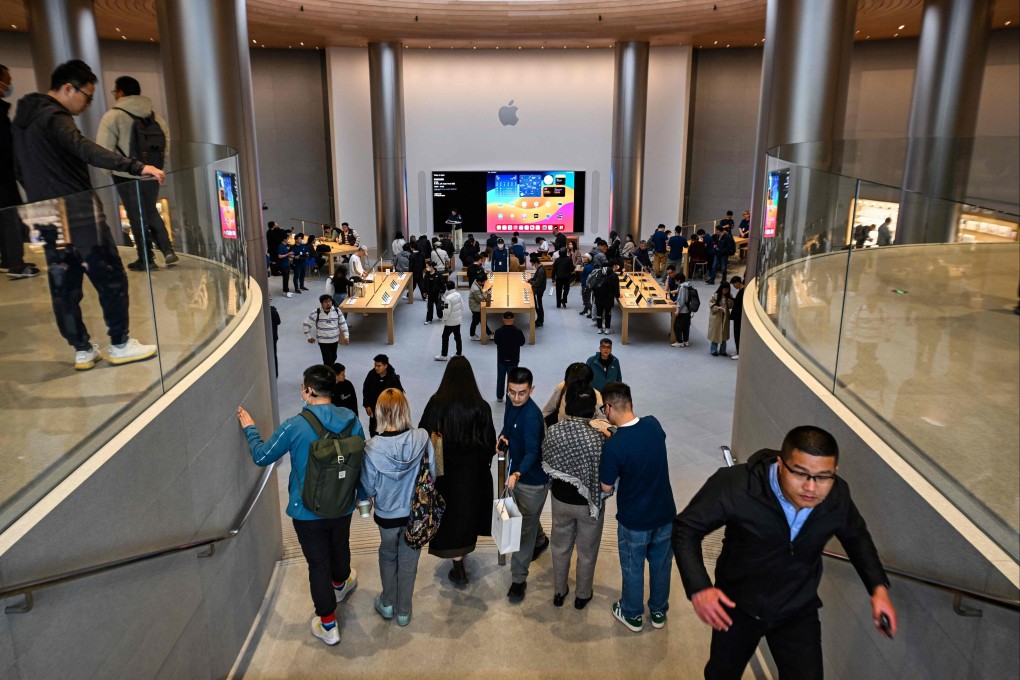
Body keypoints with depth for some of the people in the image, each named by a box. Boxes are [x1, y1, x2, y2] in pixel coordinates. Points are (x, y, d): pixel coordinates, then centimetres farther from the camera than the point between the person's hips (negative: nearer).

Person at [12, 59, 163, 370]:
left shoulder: (22, 119, 17)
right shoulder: (54, 116, -12)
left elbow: (22, 172, 23)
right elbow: (84, 149, -31)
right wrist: (135, 166, -41)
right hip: (79, 213, -9)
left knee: (64, 286, 10)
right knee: (111, 277, 0)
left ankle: (82, 350, 16)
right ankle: (120, 344, 6)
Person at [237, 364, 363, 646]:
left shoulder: (295, 427, -24)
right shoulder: (351, 421, -12)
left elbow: (262, 456, -9)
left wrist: (250, 429, 9)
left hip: (307, 512, -4)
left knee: (318, 564, 11)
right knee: (340, 548, 29)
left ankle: (328, 625, 24)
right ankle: (340, 584, 59)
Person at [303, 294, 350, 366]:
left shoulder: (337, 311, -5)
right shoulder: (316, 313, -14)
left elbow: (343, 324, 4)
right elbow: (306, 324, -4)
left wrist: (346, 336, -3)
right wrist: (309, 337, 0)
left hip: (335, 340, 4)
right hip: (323, 341, -4)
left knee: (333, 358, 19)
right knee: (328, 360, -9)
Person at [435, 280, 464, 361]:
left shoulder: (448, 298, -23)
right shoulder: (458, 295, -1)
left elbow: (447, 312, -22)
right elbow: (462, 307, 7)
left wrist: (444, 320, -6)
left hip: (450, 322, -7)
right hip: (458, 320, 7)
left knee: (445, 337, 4)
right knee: (457, 336, 15)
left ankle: (444, 355, 9)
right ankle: (459, 353, 22)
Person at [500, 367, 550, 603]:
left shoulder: (532, 416, -29)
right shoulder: (512, 405, -4)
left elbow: (532, 451, -37)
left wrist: (517, 474, -53)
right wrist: (503, 436, -9)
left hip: (533, 478, -8)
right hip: (517, 474, 8)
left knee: (524, 529, 2)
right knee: (527, 519, 29)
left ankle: (519, 579, 15)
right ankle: (541, 541, 57)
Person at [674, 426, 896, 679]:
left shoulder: (838, 497, -18)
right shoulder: (735, 485, -33)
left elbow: (856, 537, 5)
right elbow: (686, 528, -22)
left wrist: (878, 587, -7)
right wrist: (698, 587, -34)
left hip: (798, 613, 2)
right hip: (737, 606, -1)